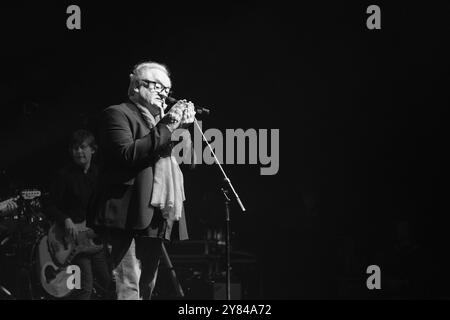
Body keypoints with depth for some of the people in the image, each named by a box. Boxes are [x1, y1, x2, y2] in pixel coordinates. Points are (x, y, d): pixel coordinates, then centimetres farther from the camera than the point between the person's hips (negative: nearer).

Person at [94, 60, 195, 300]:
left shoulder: (160, 120, 23)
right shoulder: (118, 114, -1)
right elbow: (127, 154, -17)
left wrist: (183, 127, 6)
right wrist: (167, 127, -15)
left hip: (157, 217, 8)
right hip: (131, 215, -8)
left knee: (146, 288, 8)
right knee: (129, 288, -15)